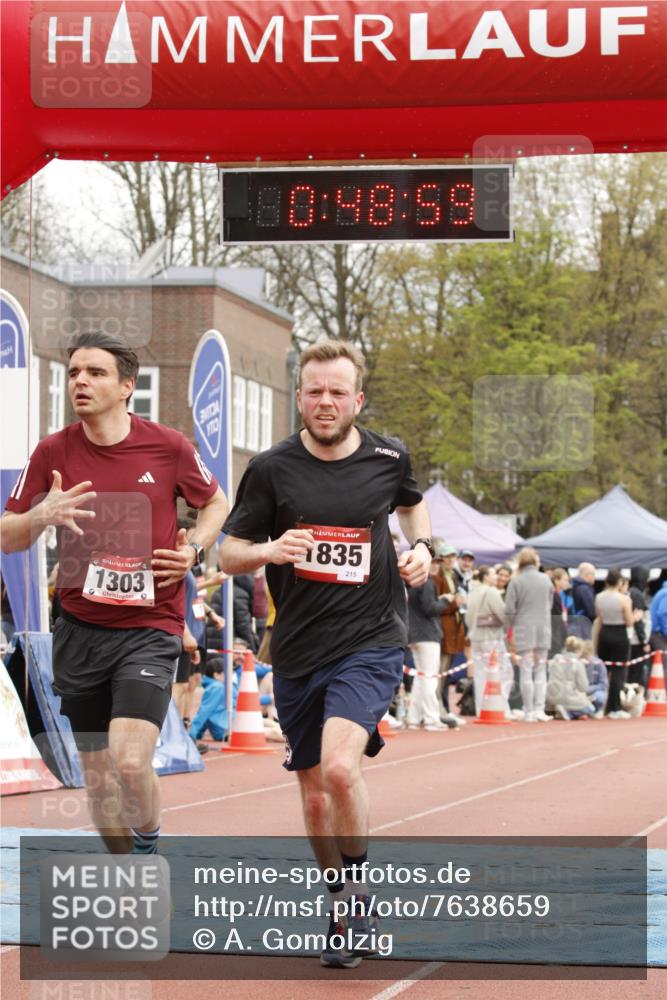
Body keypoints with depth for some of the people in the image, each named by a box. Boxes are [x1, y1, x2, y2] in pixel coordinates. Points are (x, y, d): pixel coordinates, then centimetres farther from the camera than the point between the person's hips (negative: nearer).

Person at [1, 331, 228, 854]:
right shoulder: (53, 452, 0)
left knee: (130, 761, -20)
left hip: (150, 628, -3)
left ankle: (149, 844, 10)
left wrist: (194, 548, -4)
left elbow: (216, 503, 14)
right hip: (80, 630, 3)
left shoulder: (168, 446, -4)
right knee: (98, 777, 8)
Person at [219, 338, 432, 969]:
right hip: (297, 651, 2)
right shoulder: (271, 469, -3)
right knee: (314, 794, 10)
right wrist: (269, 550, -18)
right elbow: (229, 554, 2)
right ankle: (343, 909, 31)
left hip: (370, 640, -2)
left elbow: (410, 503, 24)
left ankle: (359, 885, -2)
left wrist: (420, 548, 5)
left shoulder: (389, 458, 1)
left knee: (340, 767, -24)